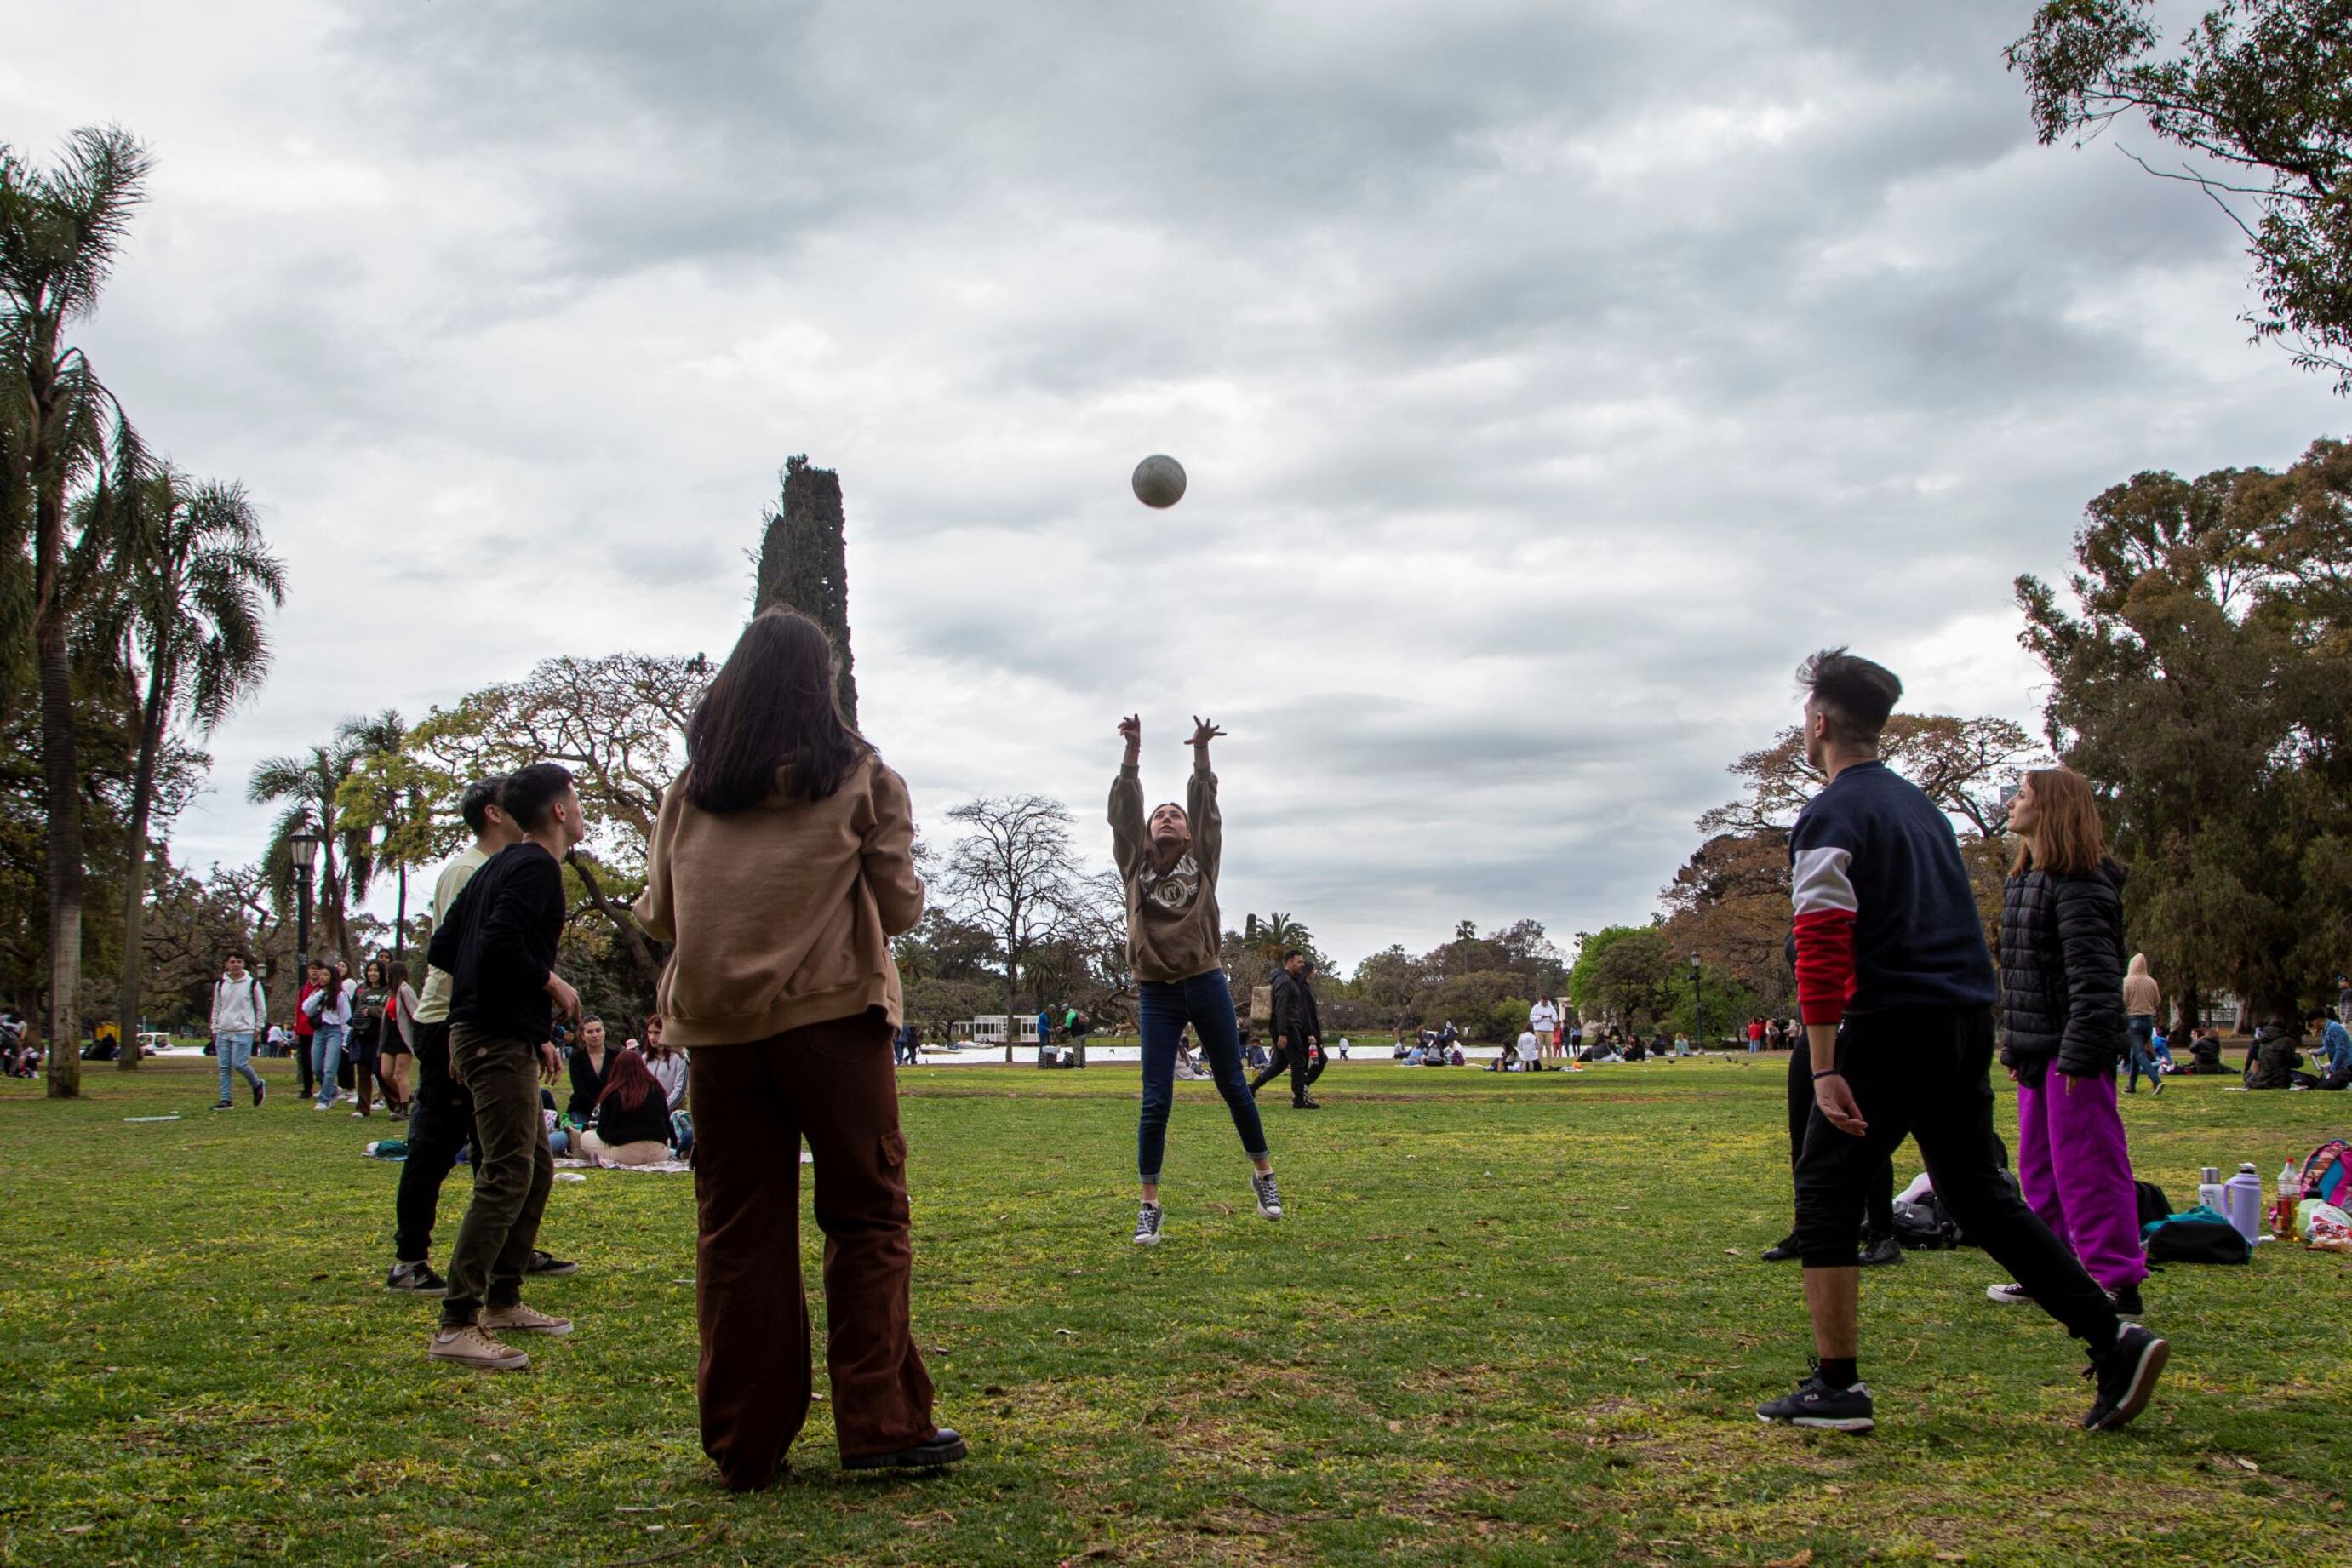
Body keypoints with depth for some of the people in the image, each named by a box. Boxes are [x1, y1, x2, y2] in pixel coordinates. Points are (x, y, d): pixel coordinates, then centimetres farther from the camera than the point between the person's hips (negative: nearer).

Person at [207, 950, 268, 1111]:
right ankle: (225, 1100, 6)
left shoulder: (253, 984, -2)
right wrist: (215, 1029, 13)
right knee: (224, 1067, 1)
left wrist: (257, 1028, 1)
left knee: (239, 1064, -12)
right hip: (223, 1032, 4)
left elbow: (261, 1009, 4)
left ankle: (258, 1085, 13)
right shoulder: (220, 984, 9)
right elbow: (216, 1008, 17)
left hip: (243, 1032, -4)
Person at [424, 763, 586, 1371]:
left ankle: (503, 1301, 22)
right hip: (499, 1039, -11)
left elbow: (443, 949, 20)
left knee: (537, 1167, 16)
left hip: (491, 1034, 11)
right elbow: (501, 944, -26)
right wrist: (554, 985, -9)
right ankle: (457, 1325, -16)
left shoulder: (500, 865, 19)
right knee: (507, 1175, -13)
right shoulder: (536, 867, -11)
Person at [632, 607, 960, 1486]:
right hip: (832, 1016, -3)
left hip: (717, 1025, 3)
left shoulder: (690, 787, 10)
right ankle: (880, 1423, 3)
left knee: (736, 1232, 7)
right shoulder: (862, 776, 2)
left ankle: (744, 1446, 12)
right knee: (866, 1216, 6)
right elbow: (900, 907, 1)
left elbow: (658, 915, 11)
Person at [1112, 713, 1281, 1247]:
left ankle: (1263, 1173, 28)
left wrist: (1201, 754, -13)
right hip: (1158, 994, 0)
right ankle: (1149, 1204, 3)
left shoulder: (1202, 862, 6)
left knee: (1233, 1086, 10)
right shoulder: (1135, 864, 5)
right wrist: (1132, 753, -11)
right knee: (1155, 1100, -3)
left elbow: (1206, 808, -3)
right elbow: (1124, 812, -3)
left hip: (1207, 986, 0)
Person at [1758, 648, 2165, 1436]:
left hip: (1893, 1025, -8)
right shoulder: (1920, 802, 18)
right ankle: (2112, 1338, 10)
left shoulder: (1829, 816, -9)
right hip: (1970, 1019, 8)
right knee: (1978, 1193, 17)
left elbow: (1822, 948, -19)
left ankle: (1837, 1387, 2)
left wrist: (1823, 1069, -21)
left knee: (1826, 1193, 2)